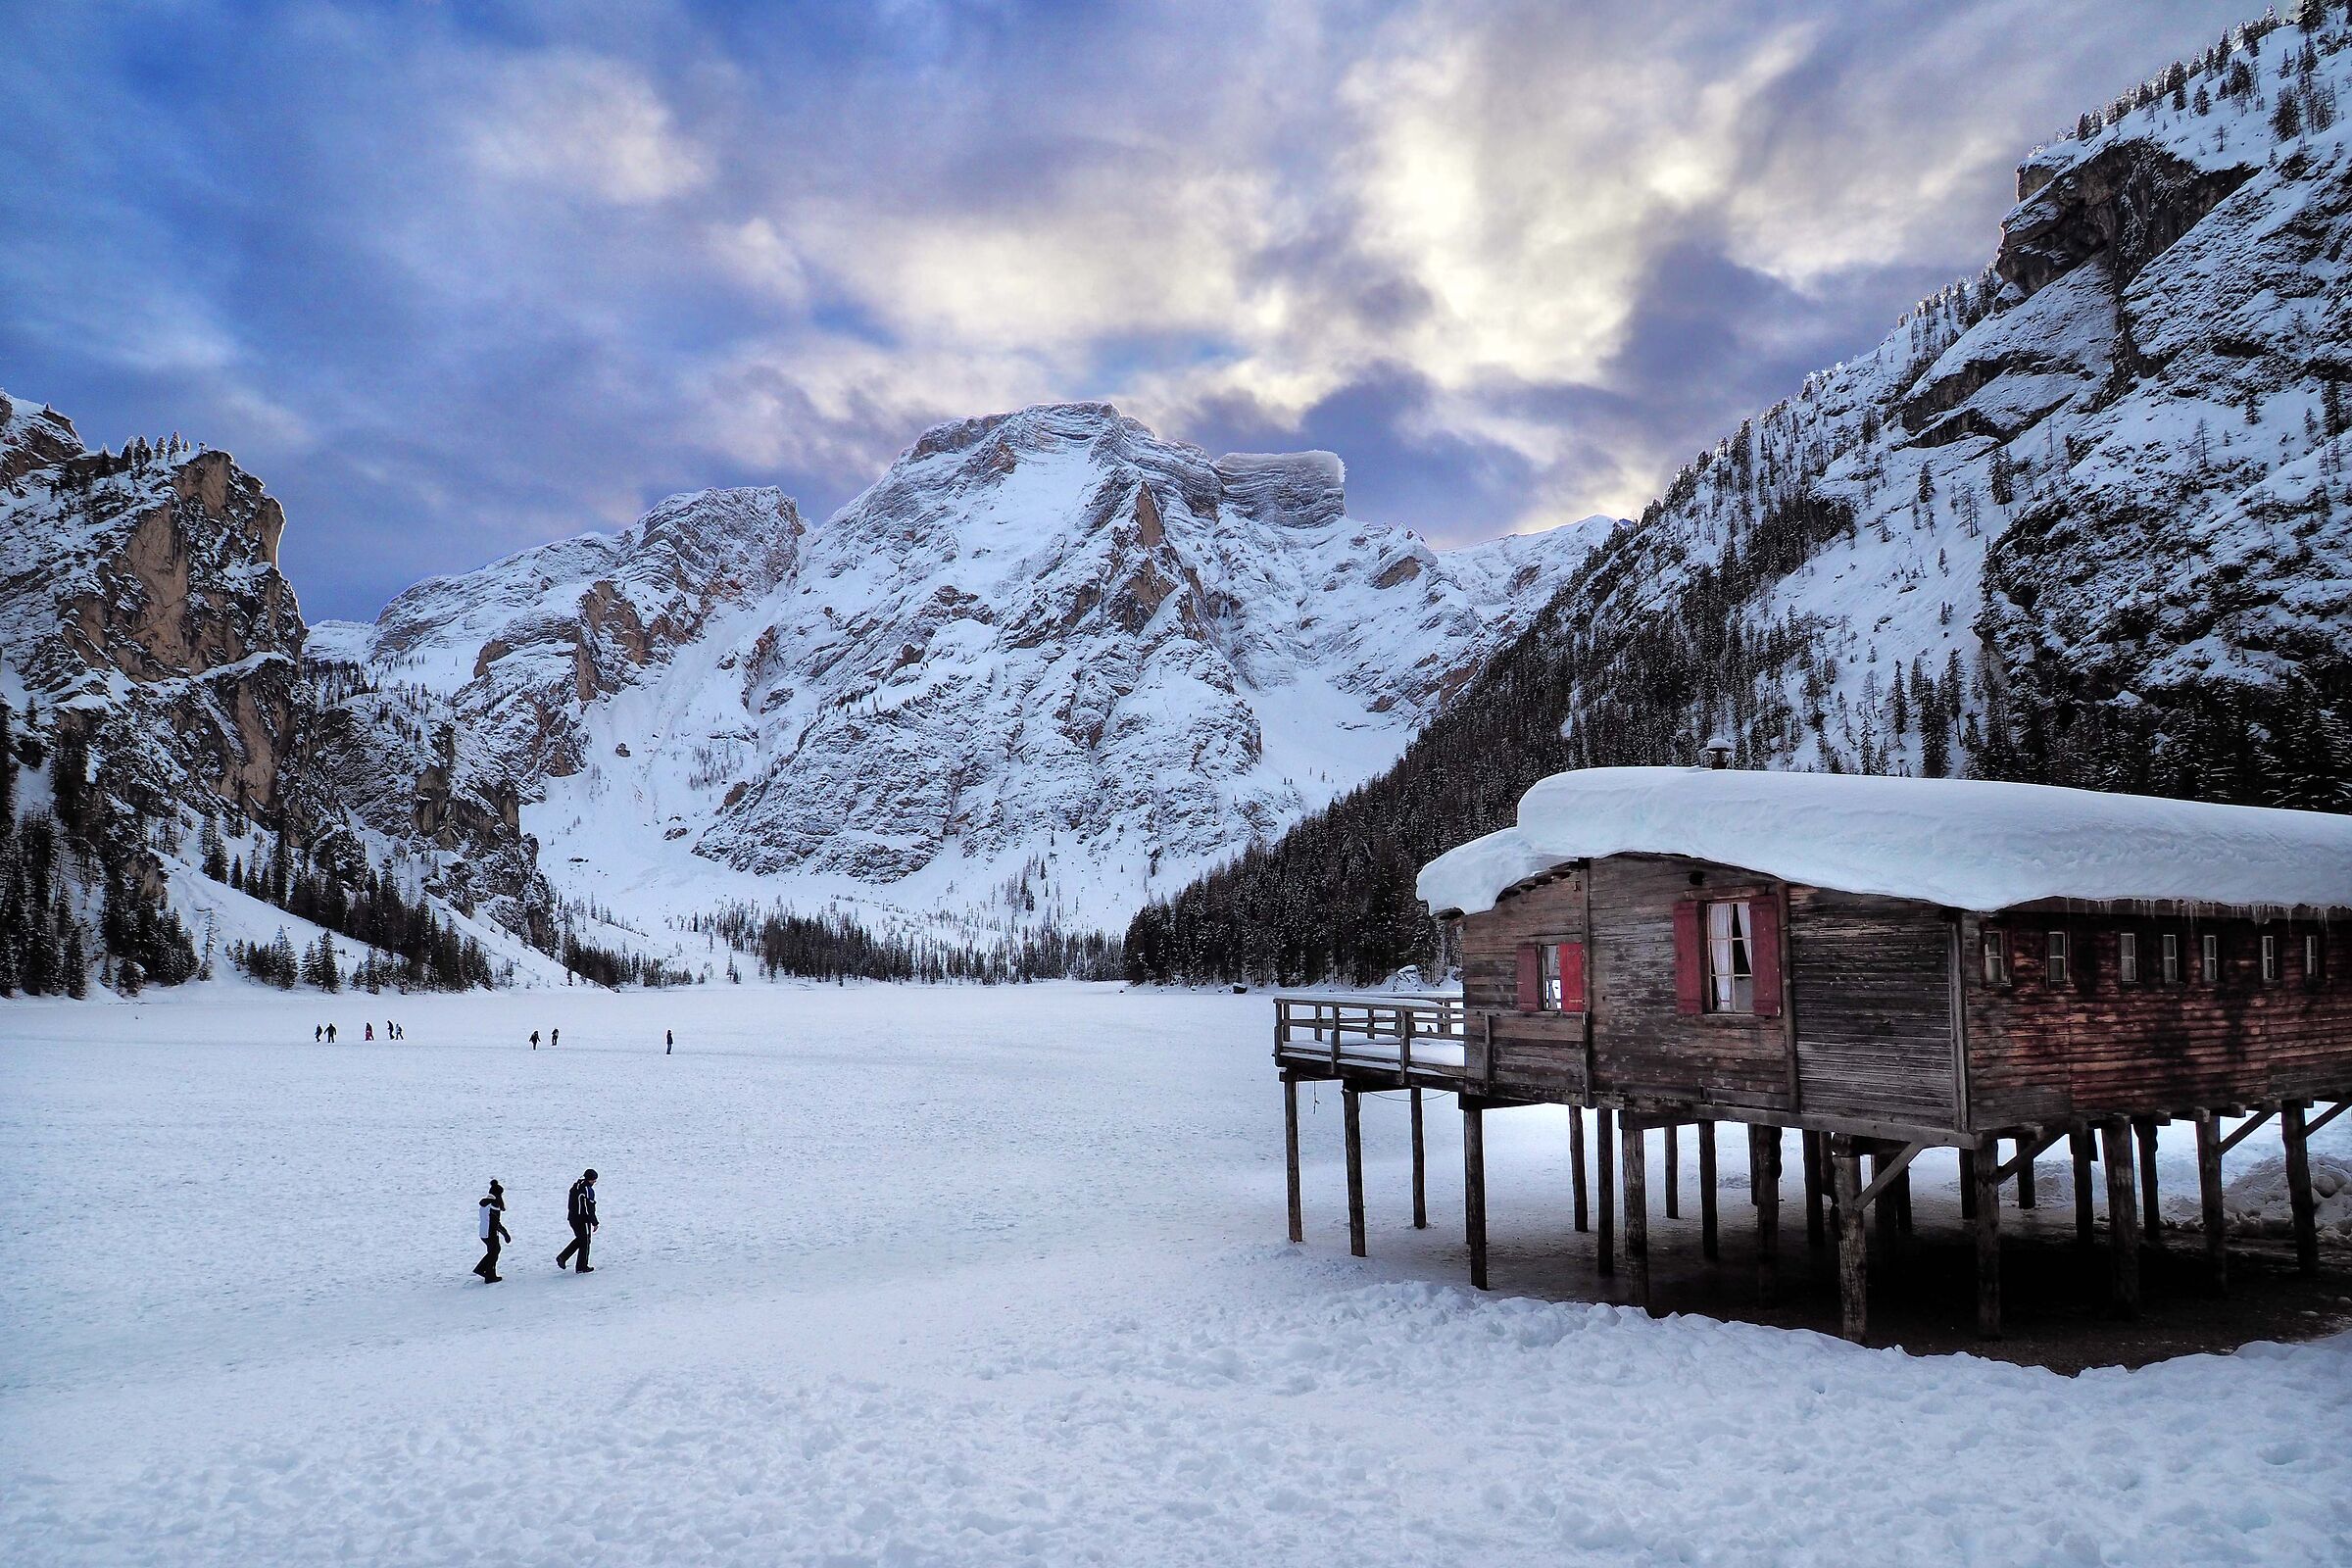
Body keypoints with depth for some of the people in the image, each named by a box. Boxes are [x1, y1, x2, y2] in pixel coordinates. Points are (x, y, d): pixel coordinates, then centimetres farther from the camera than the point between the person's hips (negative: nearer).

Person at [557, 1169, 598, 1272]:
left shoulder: (575, 1187, 9)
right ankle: (582, 1267, 10)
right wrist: (595, 1223, -13)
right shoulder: (588, 1190, -18)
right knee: (585, 1242, 4)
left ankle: (562, 1257, 12)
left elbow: (569, 1204, 17)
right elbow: (589, 1208, -19)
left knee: (579, 1239, 23)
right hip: (583, 1220, -8)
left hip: (572, 1218, 8)